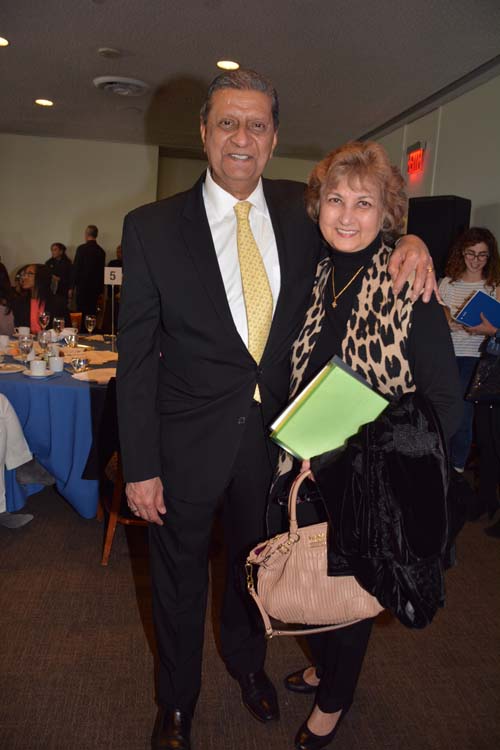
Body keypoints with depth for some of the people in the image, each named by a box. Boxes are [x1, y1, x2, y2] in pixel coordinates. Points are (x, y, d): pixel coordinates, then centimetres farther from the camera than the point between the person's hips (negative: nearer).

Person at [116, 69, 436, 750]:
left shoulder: (300, 211, -2)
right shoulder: (151, 227, -10)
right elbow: (137, 355, -10)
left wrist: (408, 236, -9)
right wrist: (140, 466, -12)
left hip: (273, 434, 3)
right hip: (187, 441, -2)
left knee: (254, 562, 25)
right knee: (180, 579, 18)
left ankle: (247, 662, 56)